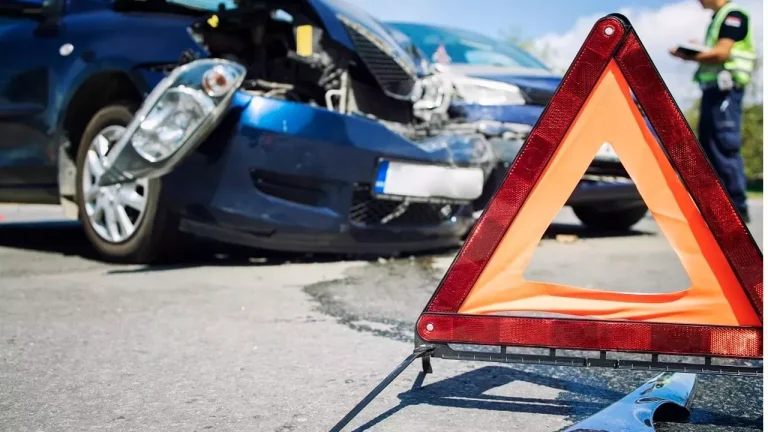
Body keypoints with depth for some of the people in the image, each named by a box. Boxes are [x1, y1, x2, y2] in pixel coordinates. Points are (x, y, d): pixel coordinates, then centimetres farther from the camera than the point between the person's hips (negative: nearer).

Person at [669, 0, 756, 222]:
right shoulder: (717, 19, 22)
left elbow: (721, 53, -17)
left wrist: (687, 56, -10)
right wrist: (696, 51, 5)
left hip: (725, 89, -10)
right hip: (712, 88, 10)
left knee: (725, 148, -12)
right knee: (708, 147, 9)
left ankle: (738, 208, -9)